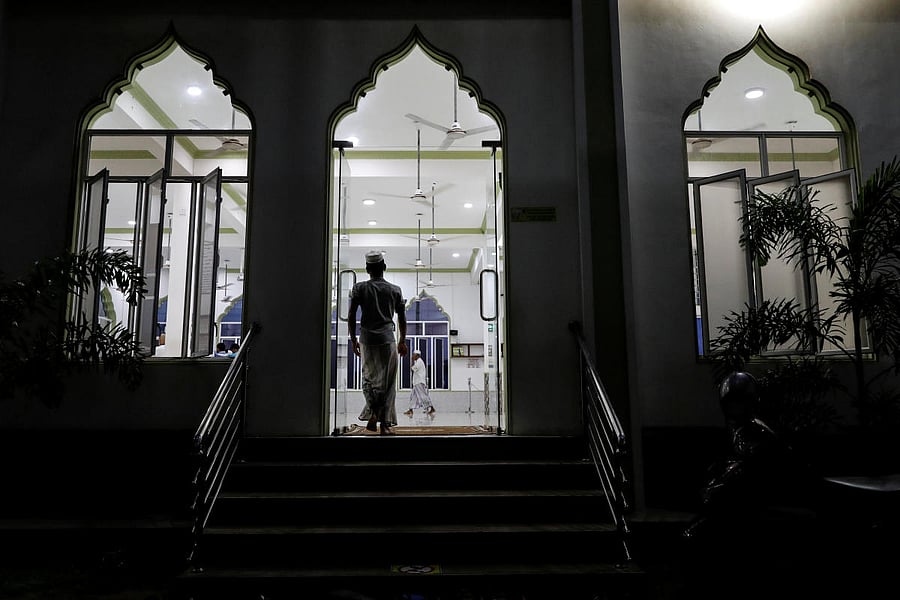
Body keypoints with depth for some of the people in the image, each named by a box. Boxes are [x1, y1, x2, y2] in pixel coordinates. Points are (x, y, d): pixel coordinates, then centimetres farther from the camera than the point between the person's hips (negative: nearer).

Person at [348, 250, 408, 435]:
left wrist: (353, 339, 8)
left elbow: (351, 315, -2)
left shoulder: (359, 288, 1)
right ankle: (385, 424, 6)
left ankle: (372, 413, -4)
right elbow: (402, 318, 6)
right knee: (388, 383, 6)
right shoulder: (395, 290, 3)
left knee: (368, 378, 16)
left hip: (366, 340, 1)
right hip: (387, 340, 0)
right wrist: (402, 341, 16)